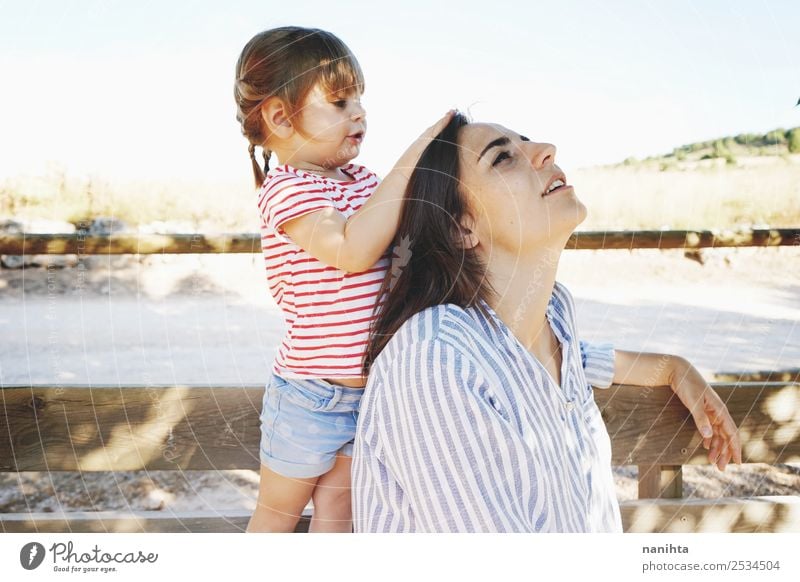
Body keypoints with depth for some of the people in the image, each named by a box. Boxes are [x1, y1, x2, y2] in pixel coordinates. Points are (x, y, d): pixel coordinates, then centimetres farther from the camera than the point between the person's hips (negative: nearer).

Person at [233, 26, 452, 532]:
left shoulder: (363, 181, 5)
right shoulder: (286, 188, -19)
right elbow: (354, 249, -34)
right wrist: (410, 164, -31)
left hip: (369, 392, 7)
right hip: (312, 397, -6)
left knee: (337, 510, 22)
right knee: (278, 513, 16)